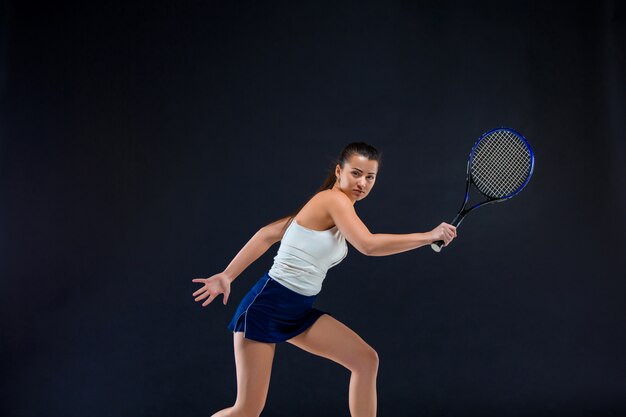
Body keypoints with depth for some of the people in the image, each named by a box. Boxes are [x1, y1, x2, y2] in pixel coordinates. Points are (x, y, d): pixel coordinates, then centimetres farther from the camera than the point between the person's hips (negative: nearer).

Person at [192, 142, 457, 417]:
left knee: (366, 360, -2)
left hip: (299, 312, 9)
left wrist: (227, 275, 4)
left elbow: (268, 234, 8)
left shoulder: (331, 207, 11)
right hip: (266, 305, -9)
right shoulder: (333, 199, -15)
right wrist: (430, 236, -25)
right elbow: (368, 245, -31)